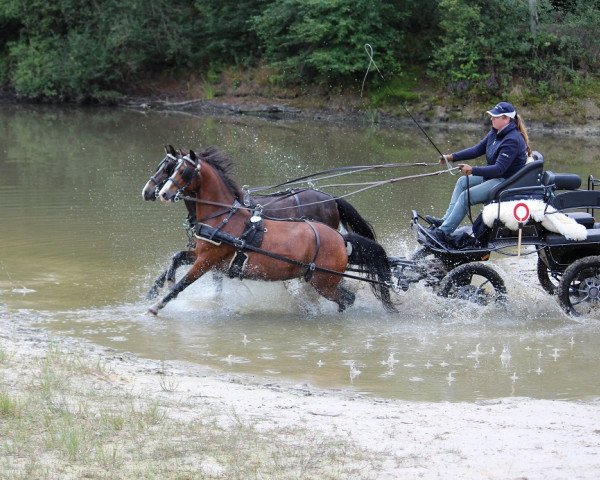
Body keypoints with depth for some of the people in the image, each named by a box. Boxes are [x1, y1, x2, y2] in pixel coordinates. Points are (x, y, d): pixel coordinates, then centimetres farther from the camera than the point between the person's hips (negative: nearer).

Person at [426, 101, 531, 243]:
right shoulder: (495, 133, 6)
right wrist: (452, 157, -2)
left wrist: (473, 170, -32)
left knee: (465, 196, -18)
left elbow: (499, 169, -28)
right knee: (462, 182, 13)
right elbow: (477, 150, 7)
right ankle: (446, 220, 8)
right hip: (493, 176, 11)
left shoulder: (512, 140, -24)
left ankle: (442, 233, -16)